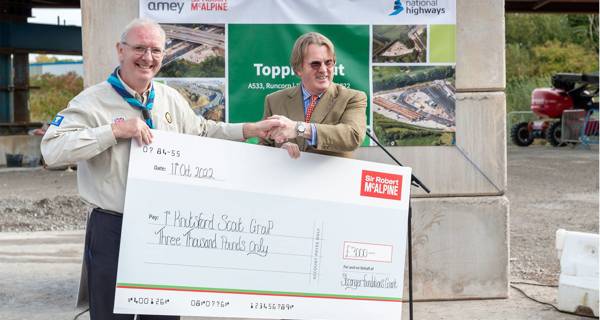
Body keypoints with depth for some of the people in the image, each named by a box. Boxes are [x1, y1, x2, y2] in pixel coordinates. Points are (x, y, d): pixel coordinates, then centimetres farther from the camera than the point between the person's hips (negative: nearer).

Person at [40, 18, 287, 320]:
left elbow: (203, 132, 22)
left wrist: (251, 130, 12)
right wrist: (115, 130, -25)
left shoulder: (171, 99, 8)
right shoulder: (92, 102, -11)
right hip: (113, 230, -5)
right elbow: (52, 149, -22)